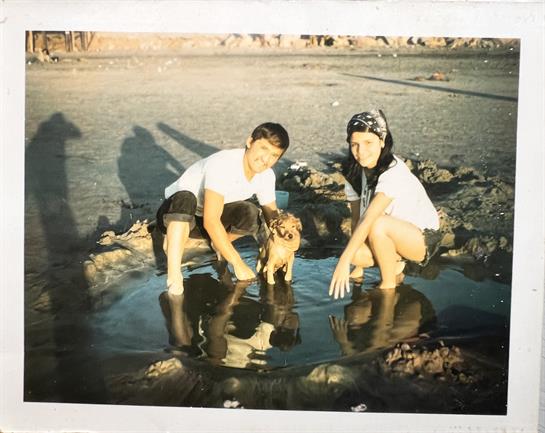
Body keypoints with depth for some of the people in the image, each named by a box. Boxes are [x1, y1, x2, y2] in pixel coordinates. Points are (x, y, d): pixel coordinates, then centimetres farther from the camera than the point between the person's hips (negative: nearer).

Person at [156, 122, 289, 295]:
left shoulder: (266, 176, -10)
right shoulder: (223, 164, -33)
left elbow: (271, 214, 5)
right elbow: (211, 222, -37)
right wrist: (238, 264, -35)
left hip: (209, 215, 6)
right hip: (177, 211, -5)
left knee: (250, 215, -25)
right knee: (185, 198, -41)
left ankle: (218, 244, 3)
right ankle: (174, 276, -38)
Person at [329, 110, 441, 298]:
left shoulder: (394, 172, -28)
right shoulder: (355, 172, -5)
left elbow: (368, 219, -37)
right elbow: (356, 218, -6)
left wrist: (344, 260, -42)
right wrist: (356, 264, -13)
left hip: (423, 239, -6)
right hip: (392, 237, 6)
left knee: (378, 225, -35)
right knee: (356, 254, -23)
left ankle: (389, 284, -11)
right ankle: (395, 264, 9)